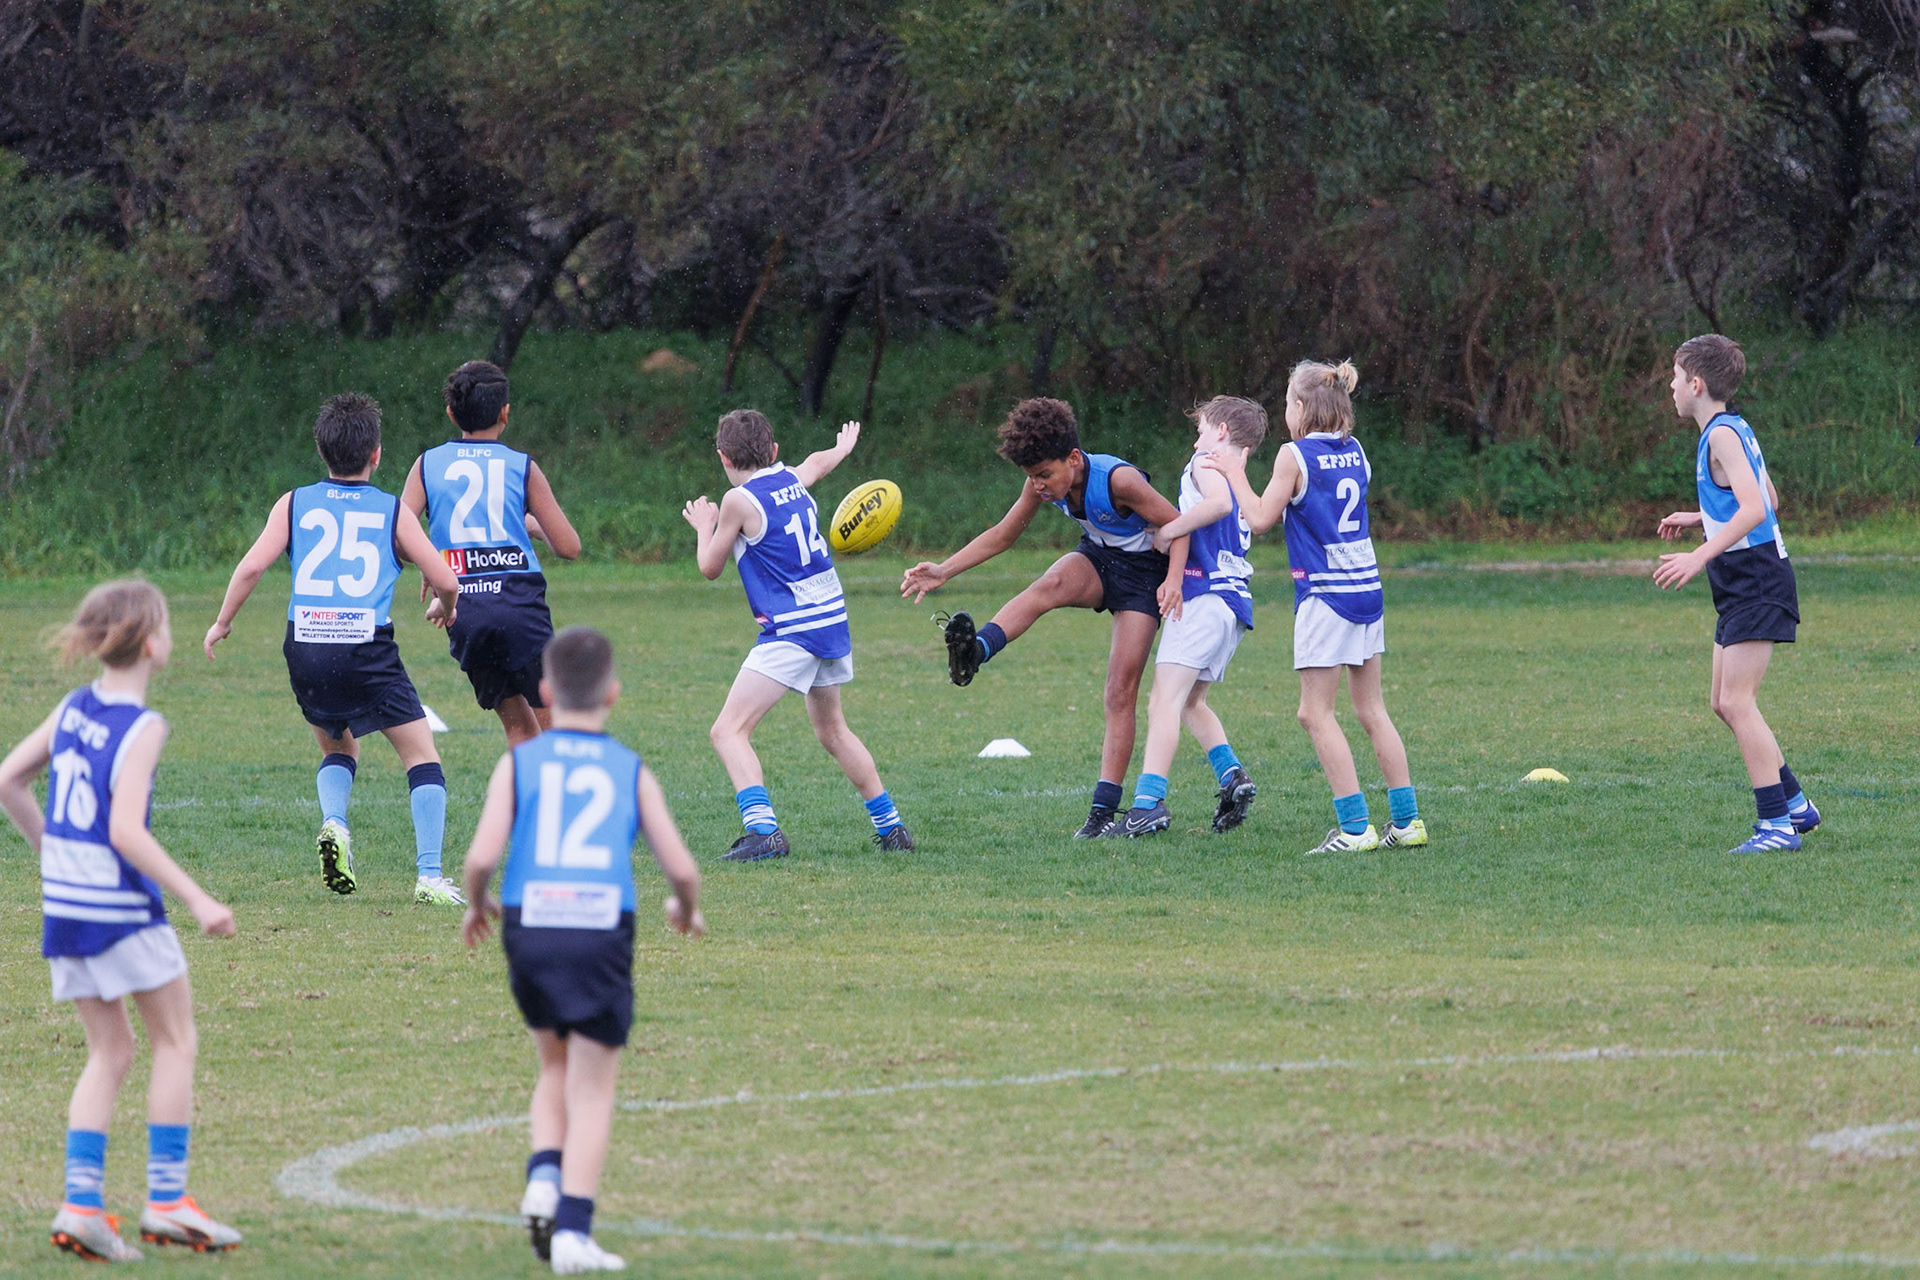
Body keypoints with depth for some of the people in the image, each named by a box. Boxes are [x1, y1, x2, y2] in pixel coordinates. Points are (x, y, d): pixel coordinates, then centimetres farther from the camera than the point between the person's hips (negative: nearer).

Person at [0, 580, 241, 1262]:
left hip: (63, 900, 7)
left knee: (110, 1051, 14)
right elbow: (126, 830, -24)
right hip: (122, 908, -7)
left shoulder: (72, 708, 5)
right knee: (175, 1039, 8)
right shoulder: (143, 728, -16)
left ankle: (81, 1203, 4)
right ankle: (166, 1200, 6)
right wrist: (197, 900, -22)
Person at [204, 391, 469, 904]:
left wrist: (222, 622, 11)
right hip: (368, 647, -3)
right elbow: (446, 580, 6)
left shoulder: (294, 504, 10)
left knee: (338, 747, 26)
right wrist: (445, 608, 28)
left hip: (306, 646, 3)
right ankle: (430, 876, -5)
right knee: (422, 753, 7)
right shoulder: (391, 511, 7)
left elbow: (252, 565, -2)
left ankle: (334, 822, -4)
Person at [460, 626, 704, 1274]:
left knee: (556, 1066, 23)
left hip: (531, 929, 1)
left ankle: (544, 1176, 1)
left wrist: (476, 906, 17)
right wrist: (686, 907, 27)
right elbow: (681, 866, 4)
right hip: (604, 930, -1)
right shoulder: (631, 771, 8)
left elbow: (482, 856, -4)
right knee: (593, 1089, 5)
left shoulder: (519, 761, 7)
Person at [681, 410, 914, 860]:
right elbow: (819, 461, 35)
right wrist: (844, 447, 57)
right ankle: (891, 827, 29)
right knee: (832, 729, 26)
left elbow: (710, 568, 1)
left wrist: (704, 526, 21)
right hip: (833, 621, 8)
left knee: (729, 730, -12)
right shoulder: (794, 481, 9)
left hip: (790, 632, -8)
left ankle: (763, 830, -28)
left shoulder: (740, 501, -11)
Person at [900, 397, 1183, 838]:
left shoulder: (1118, 479, -29)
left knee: (1122, 692, -10)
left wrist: (1175, 579, -30)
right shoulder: (1044, 485, -11)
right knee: (1049, 586, -32)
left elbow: (1178, 525, -19)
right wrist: (944, 572, -9)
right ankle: (975, 651, -56)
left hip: (1142, 568, -4)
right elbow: (1002, 535, 0)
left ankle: (1104, 808, -8)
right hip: (1095, 559, 4)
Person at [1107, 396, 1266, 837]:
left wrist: (1168, 532, -14)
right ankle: (1232, 775, 3)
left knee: (1165, 699, -15)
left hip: (1203, 596, -9)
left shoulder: (1207, 464, 0)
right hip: (1235, 602, 9)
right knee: (1189, 702, 20)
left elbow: (1219, 503, -21)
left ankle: (1148, 803, -25)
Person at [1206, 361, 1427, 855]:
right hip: (1368, 587, 7)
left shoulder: (1295, 455, -10)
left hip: (1326, 593, -7)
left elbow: (1261, 518, -5)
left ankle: (1355, 826, -9)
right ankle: (1406, 819, 11)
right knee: (1371, 709, 13)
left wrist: (1235, 474, 8)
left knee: (1316, 712, -3)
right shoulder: (1355, 452, 10)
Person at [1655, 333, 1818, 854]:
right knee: (1727, 704, 15)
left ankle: (1777, 824, -17)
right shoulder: (1732, 429, 16)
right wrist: (1701, 518, 28)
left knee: (1737, 701, -15)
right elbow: (1769, 501, 28)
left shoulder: (1722, 435, -14)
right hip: (1740, 587, 10)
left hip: (1757, 585, -10)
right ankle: (1795, 804, 22)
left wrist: (1701, 555, -33)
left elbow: (1754, 508, -27)